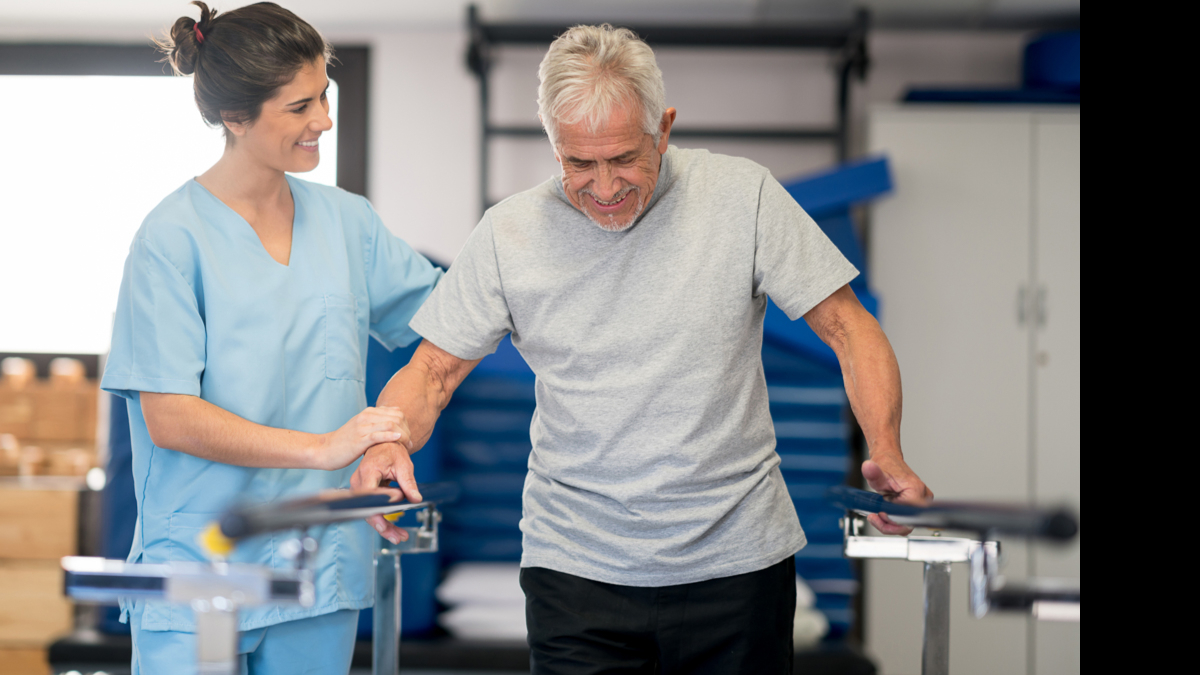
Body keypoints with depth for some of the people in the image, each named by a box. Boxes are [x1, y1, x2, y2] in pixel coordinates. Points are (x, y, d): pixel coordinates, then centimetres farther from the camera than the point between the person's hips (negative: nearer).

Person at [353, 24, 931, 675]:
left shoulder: (743, 197, -6)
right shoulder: (510, 231, -2)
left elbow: (847, 328, -4)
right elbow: (432, 370, 3)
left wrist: (886, 454, -20)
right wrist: (389, 442, -19)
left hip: (738, 562, 0)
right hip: (579, 567, 0)